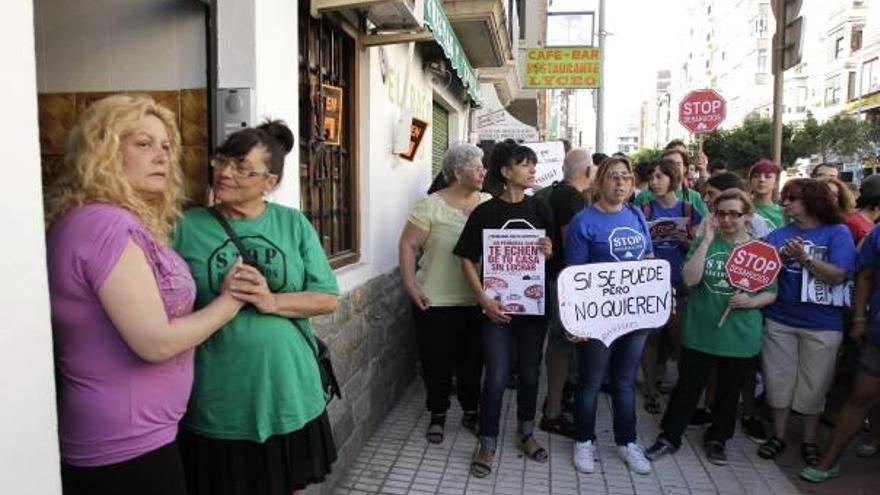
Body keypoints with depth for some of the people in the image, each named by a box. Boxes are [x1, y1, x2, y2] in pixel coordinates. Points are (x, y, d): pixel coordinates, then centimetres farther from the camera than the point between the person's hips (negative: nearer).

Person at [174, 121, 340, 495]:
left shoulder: (293, 224, 0)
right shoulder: (189, 227, -3)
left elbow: (328, 299, -2)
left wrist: (273, 302, -16)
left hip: (290, 396, 2)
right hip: (217, 406, -1)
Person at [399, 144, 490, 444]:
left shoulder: (489, 204, 3)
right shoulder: (431, 205, -8)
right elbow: (408, 245, -7)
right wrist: (410, 284, -14)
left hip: (476, 301, 3)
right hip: (435, 302, -3)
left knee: (473, 359, 15)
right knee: (437, 360, 9)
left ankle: (471, 412, 36)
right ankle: (437, 415, 29)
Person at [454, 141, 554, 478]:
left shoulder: (539, 210, 3)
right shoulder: (485, 212, -8)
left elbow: (554, 256, 11)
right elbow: (467, 261, -7)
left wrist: (550, 252, -12)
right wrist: (484, 301, -16)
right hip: (497, 305, -3)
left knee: (530, 373, 15)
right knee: (497, 377, -2)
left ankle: (526, 433, 36)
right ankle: (487, 444, 17)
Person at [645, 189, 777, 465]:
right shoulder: (704, 242, -2)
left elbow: (771, 293, 4)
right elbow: (690, 279, -17)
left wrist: (750, 302, -17)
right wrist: (707, 240, -18)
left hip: (741, 336, 1)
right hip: (700, 333, -1)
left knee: (729, 392, 16)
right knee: (688, 387, 8)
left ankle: (717, 439, 37)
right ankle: (669, 437, 24)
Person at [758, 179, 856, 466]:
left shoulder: (838, 232, -5)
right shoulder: (779, 234, 3)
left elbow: (837, 276, -16)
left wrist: (804, 258, -24)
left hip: (822, 325, -2)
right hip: (779, 321, 3)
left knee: (813, 386, 10)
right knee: (779, 380, 10)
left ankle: (810, 442, 27)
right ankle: (778, 435, 26)